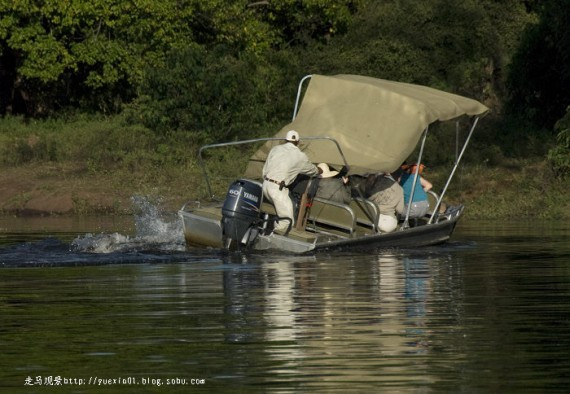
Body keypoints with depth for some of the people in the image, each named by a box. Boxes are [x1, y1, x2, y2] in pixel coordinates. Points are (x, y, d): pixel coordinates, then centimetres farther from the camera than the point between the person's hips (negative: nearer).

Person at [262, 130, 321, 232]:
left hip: (266, 185, 7)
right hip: (278, 189, -7)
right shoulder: (300, 156, 0)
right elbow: (313, 171, 19)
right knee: (287, 222, -4)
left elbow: (265, 169, 17)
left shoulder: (275, 149, 13)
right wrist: (320, 170, 41)